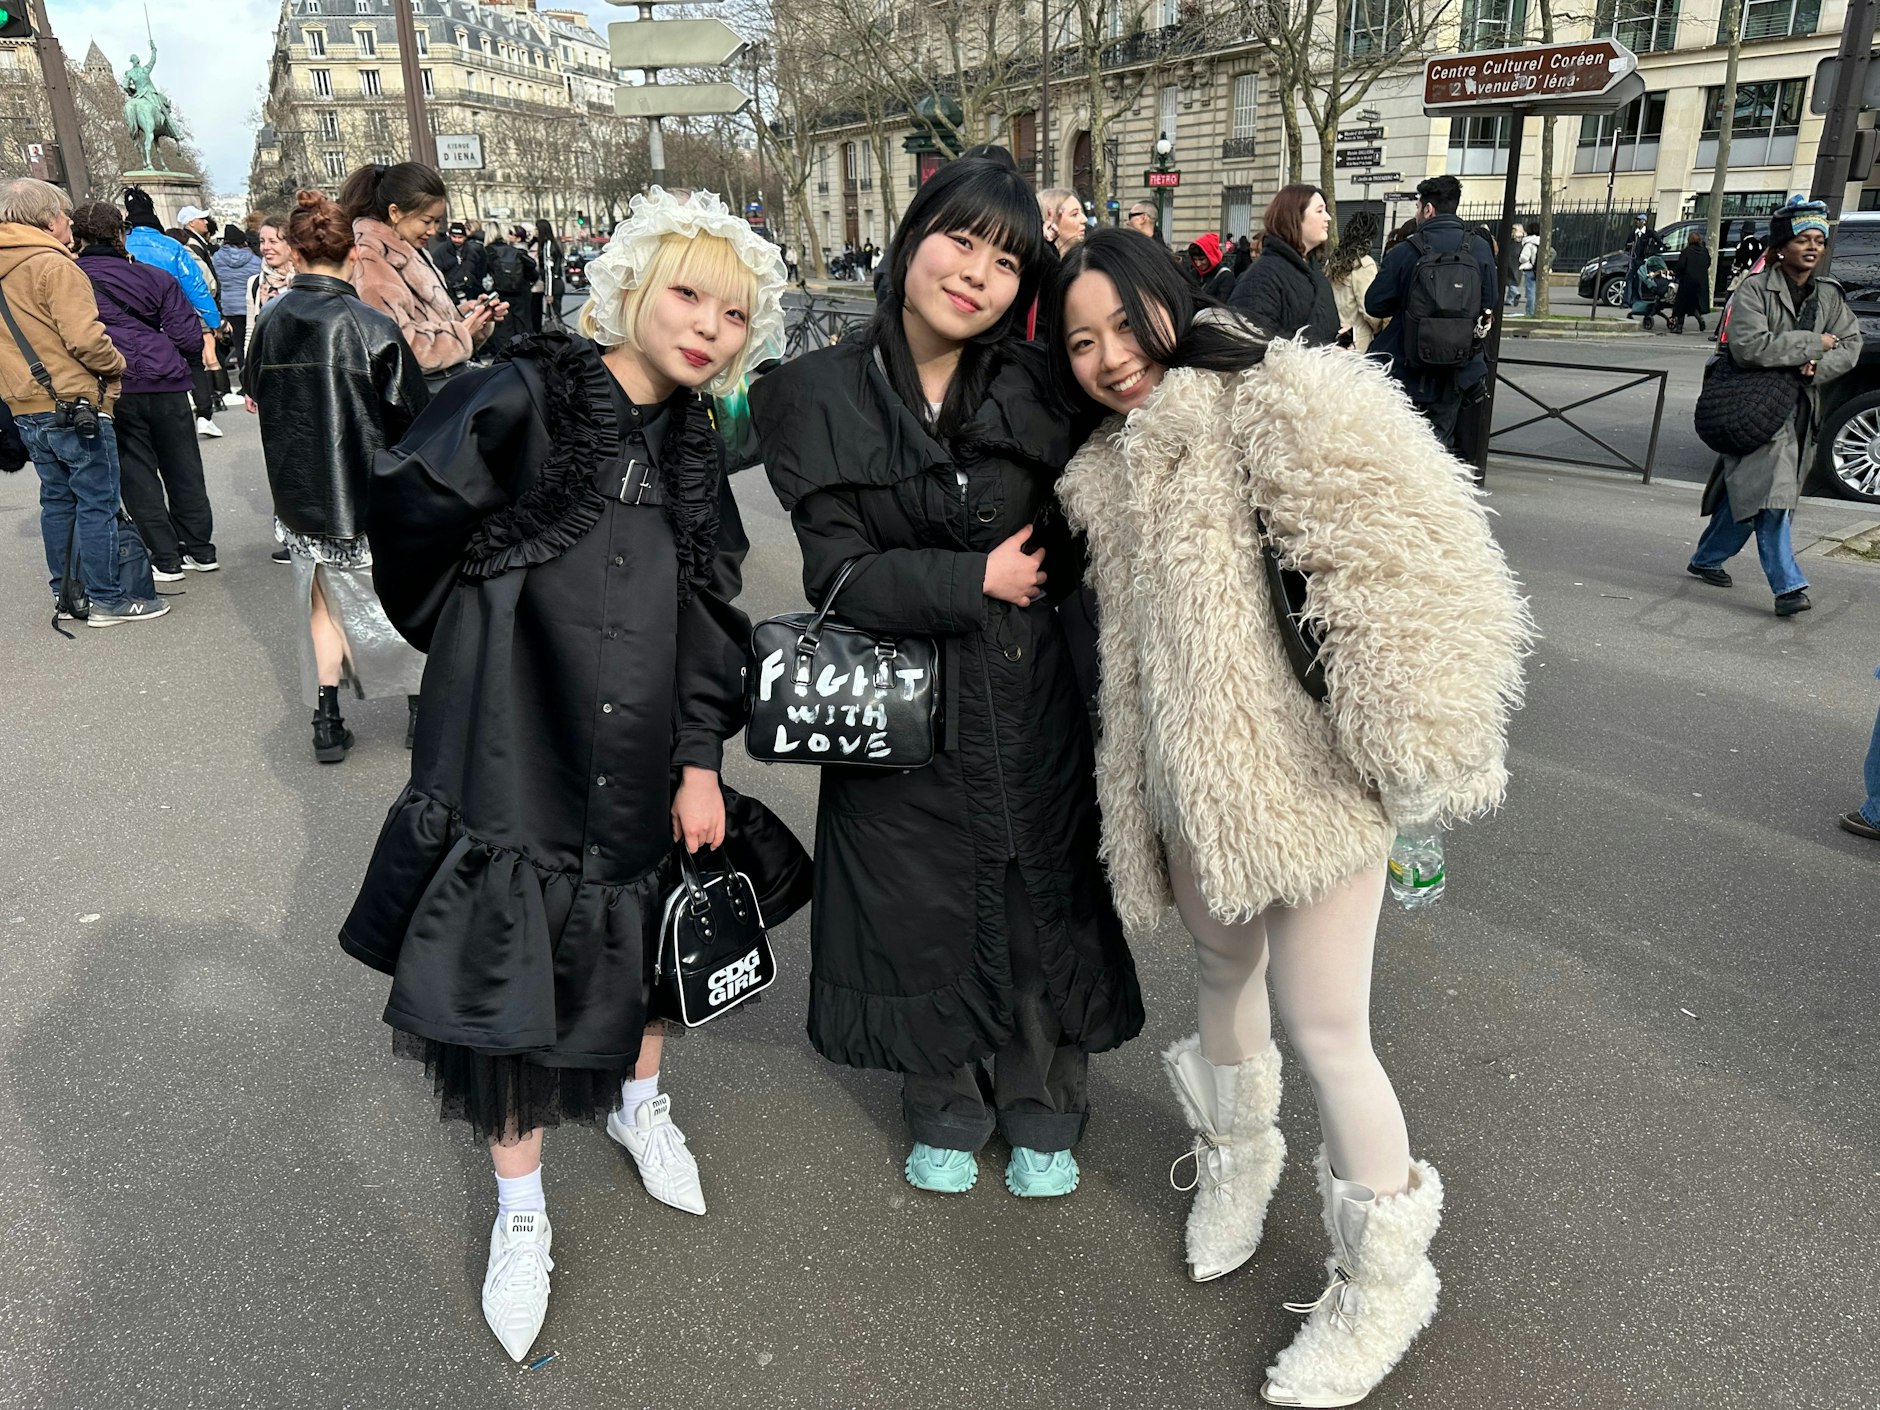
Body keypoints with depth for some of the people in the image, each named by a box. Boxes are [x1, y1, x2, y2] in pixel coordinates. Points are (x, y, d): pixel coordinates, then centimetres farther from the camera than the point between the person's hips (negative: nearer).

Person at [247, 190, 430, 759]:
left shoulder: (270, 320, -2)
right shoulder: (372, 326, -16)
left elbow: (261, 399, 11)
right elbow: (410, 414, -12)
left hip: (299, 491, 4)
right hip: (369, 488, -4)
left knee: (324, 602, 15)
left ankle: (327, 723, 15)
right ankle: (421, 707, 20)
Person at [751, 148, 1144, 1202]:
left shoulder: (1035, 383, -4)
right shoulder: (822, 396, -6)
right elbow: (840, 572, -11)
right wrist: (977, 580, -15)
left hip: (1033, 700, 1)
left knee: (1043, 902, 15)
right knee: (925, 914, 15)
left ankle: (1042, 1113, 40)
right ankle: (947, 1111, 41)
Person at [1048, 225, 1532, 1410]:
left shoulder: (1284, 403, -14)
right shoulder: (1112, 468, 12)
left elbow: (1408, 574, -22)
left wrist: (1418, 763, -20)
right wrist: (1144, 813, 18)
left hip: (1311, 780, -7)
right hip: (1197, 784, 7)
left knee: (1325, 1030, -1)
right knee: (1226, 972, 22)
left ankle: (1387, 1281, 23)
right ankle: (1238, 1159, 50)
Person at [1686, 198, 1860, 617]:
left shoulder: (1830, 296, 12)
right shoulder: (1754, 289, -8)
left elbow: (1851, 344, 7)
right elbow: (1750, 347, -20)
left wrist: (1818, 368, -13)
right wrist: (1813, 343, -13)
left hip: (1801, 408, 6)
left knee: (1747, 493, 11)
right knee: (1768, 492, -15)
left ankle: (1706, 559, 28)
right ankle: (1788, 585, -16)